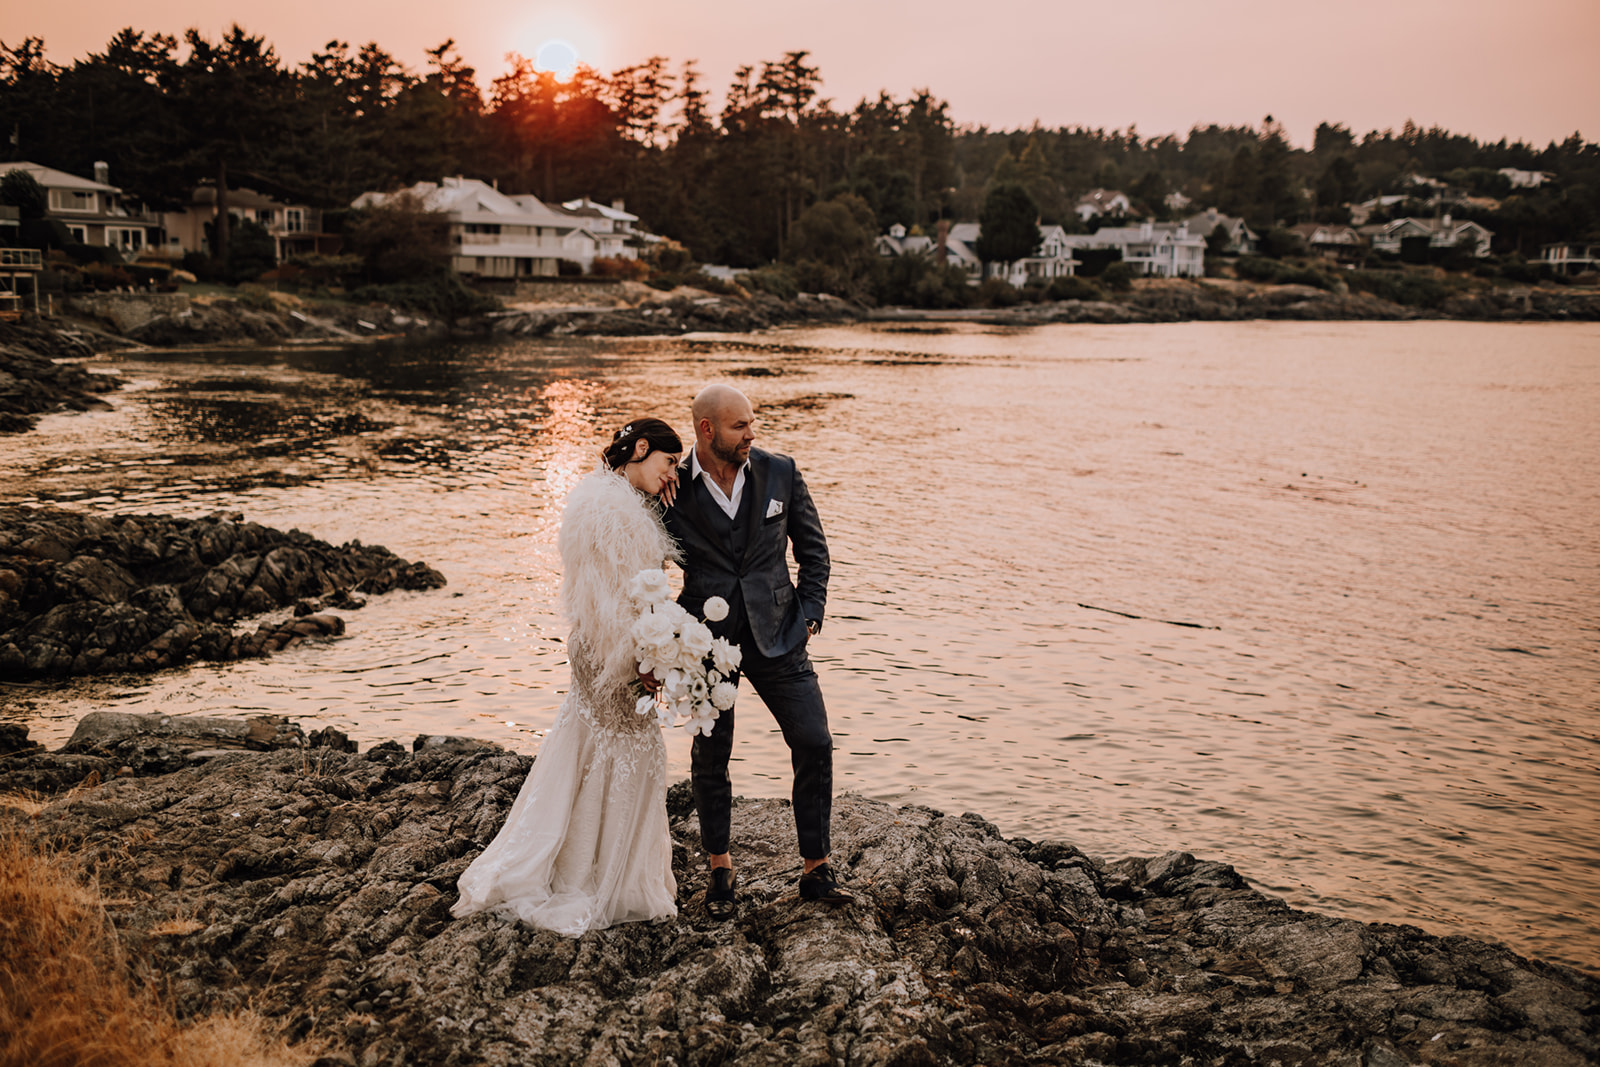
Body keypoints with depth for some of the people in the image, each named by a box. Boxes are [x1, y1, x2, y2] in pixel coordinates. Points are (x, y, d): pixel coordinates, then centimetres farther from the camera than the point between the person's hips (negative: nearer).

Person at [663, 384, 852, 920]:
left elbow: (812, 547, 9)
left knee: (815, 744, -2)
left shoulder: (780, 473, -1)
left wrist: (809, 612, 0)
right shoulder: (671, 490, -6)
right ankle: (720, 870, 29)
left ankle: (815, 869, 14)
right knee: (709, 758, 8)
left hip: (777, 635, 1)